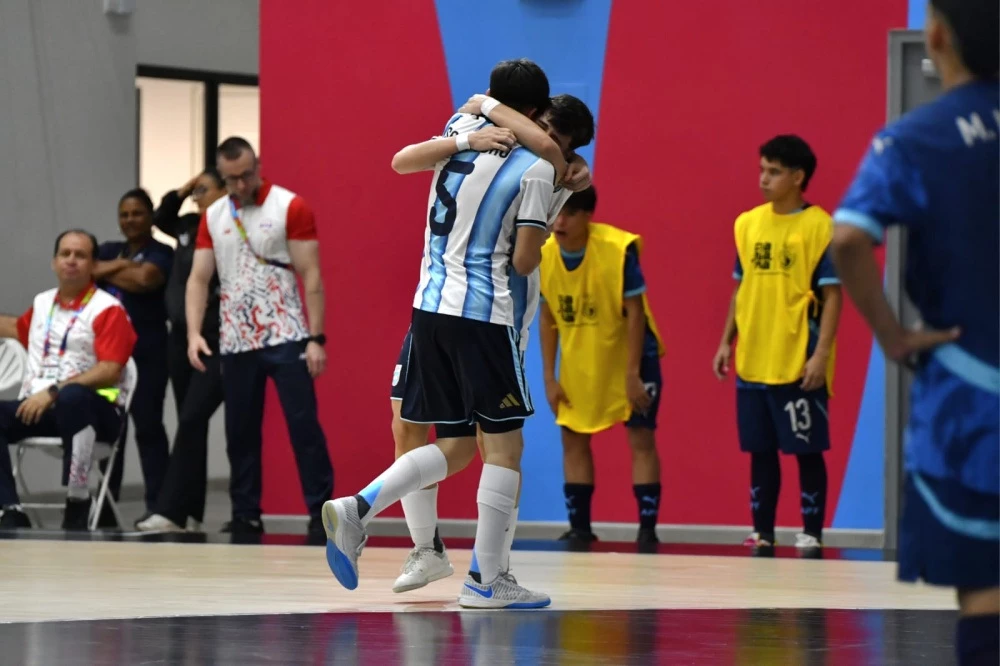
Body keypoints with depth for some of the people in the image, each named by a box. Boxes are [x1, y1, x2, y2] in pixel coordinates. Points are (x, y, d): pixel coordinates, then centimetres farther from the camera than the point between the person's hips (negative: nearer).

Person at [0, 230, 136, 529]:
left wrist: (53, 392, -21)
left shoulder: (107, 309, -4)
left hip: (95, 407, -6)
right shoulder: (42, 303, 17)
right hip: (39, 407, 6)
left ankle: (77, 504, -36)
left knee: (71, 397, -41)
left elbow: (109, 372, -15)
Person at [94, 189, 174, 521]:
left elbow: (145, 279, -18)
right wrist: (123, 265, -10)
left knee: (148, 426, -5)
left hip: (147, 352, -5)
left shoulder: (161, 253, 1)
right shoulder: (109, 250, 19)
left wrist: (107, 271, -3)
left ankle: (157, 504, -4)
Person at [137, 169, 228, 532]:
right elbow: (161, 218, 29)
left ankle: (171, 512, -13)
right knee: (191, 425, 11)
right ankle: (191, 513, 16)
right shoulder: (190, 226, 9)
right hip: (181, 339, 8)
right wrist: (183, 189, 16)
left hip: (216, 345, -8)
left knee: (191, 422, -11)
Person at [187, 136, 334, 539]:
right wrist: (194, 332, -7)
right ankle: (246, 515, 15)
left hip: (285, 339, -4)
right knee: (240, 431, 7)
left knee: (303, 425, -6)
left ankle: (321, 513, -3)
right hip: (235, 343, 4)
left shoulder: (291, 207, -3)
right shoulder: (212, 217, 9)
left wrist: (316, 338, -11)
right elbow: (198, 279, 8)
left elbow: (310, 276, -5)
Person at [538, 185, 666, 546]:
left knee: (641, 439, -7)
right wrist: (549, 377, -2)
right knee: (573, 439, 5)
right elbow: (548, 318, 0)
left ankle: (647, 529, -3)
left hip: (629, 353, -5)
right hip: (579, 360, 5)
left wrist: (632, 374, -22)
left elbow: (635, 314, -20)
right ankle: (580, 526, 12)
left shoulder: (619, 249, -25)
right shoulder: (543, 254, -11)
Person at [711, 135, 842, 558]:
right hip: (752, 361, 6)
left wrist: (822, 353, -16)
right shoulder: (747, 224, 10)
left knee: (807, 451, 0)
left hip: (798, 364, -6)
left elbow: (832, 294, -9)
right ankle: (762, 538, 17)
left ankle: (811, 539, 7)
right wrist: (727, 342, 11)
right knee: (760, 451, 10)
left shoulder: (820, 227, -7)